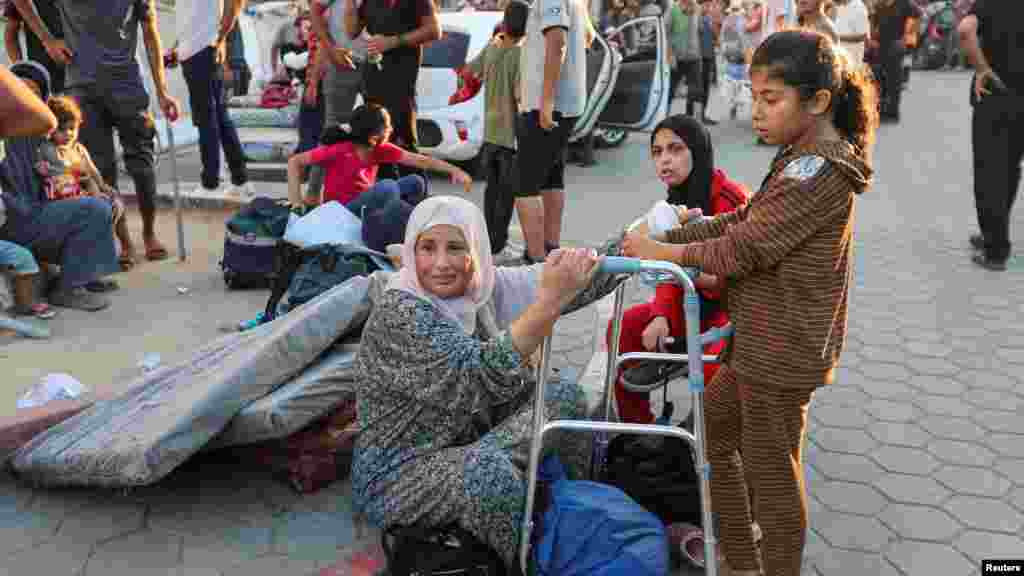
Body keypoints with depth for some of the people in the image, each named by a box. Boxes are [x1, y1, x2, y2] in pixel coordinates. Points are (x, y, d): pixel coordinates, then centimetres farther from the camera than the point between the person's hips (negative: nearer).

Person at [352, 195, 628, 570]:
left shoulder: (480, 286, -5)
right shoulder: (398, 315, -26)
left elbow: (580, 283, -1)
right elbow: (482, 377, -38)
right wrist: (549, 302, -46)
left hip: (468, 447, 8)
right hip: (398, 474, -7)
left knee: (562, 396, -1)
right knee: (488, 472, -35)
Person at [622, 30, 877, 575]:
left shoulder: (818, 168, -21)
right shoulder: (808, 157, 10)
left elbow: (744, 247, -22)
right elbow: (744, 219, 11)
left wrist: (661, 253, -13)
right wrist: (668, 235, 2)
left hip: (783, 347, -11)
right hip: (763, 339, 11)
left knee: (770, 468, 5)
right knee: (712, 429, 22)